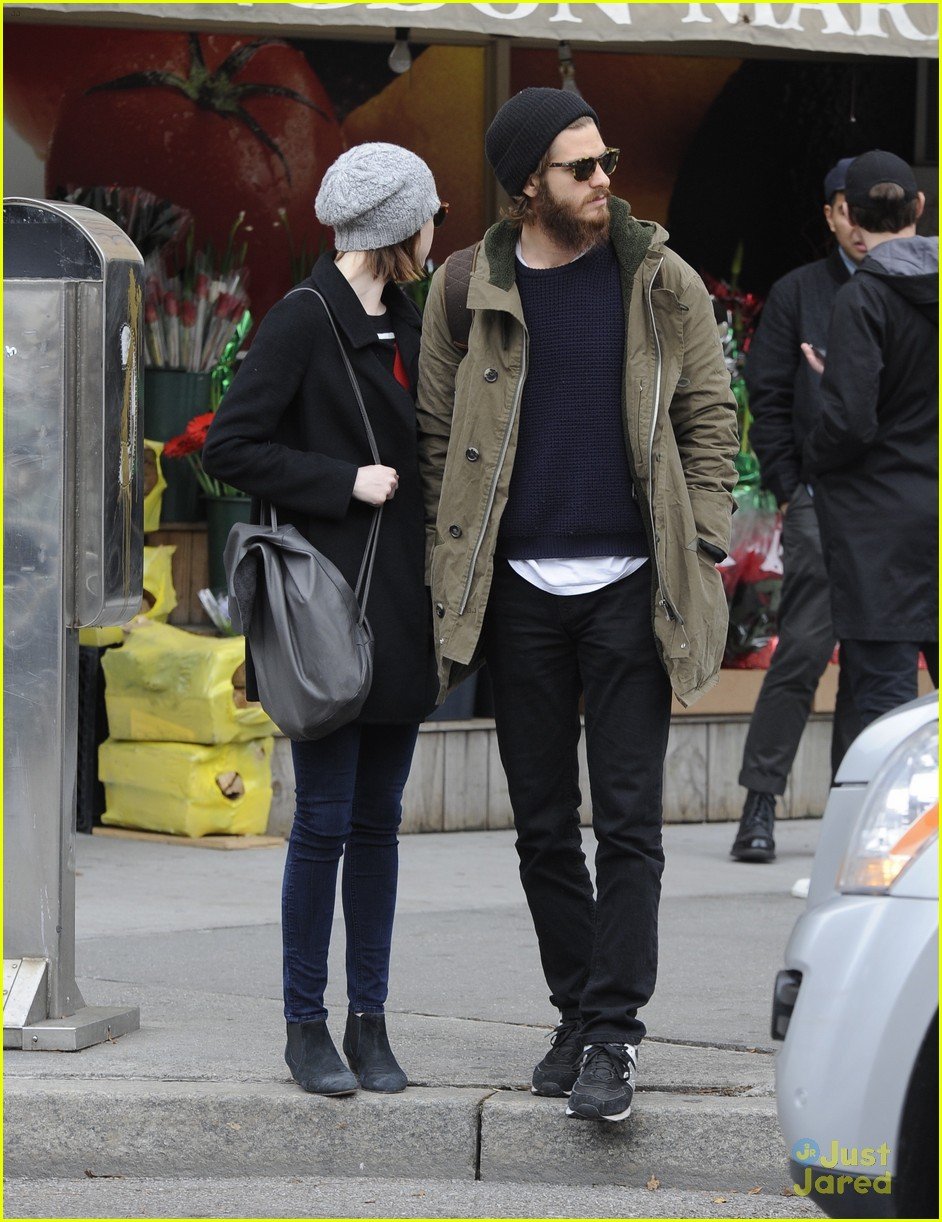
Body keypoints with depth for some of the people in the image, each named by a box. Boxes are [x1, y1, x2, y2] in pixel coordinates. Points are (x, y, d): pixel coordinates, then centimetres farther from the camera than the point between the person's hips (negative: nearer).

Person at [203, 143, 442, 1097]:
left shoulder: (403, 321, 14)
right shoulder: (305, 319, -9)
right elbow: (230, 447, -13)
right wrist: (345, 481, -15)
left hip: (400, 612, 7)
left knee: (378, 820, 9)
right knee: (325, 821, -3)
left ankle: (368, 1021, 14)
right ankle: (306, 1026, 6)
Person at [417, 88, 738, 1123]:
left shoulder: (661, 286, 3)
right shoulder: (468, 293, 3)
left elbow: (709, 417, 7)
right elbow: (437, 434, 10)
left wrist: (702, 551, -2)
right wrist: (456, 576, 3)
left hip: (629, 584, -1)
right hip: (519, 591, 2)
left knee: (628, 821, -7)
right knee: (543, 825, 8)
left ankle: (612, 1037, -6)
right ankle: (576, 1016, 20)